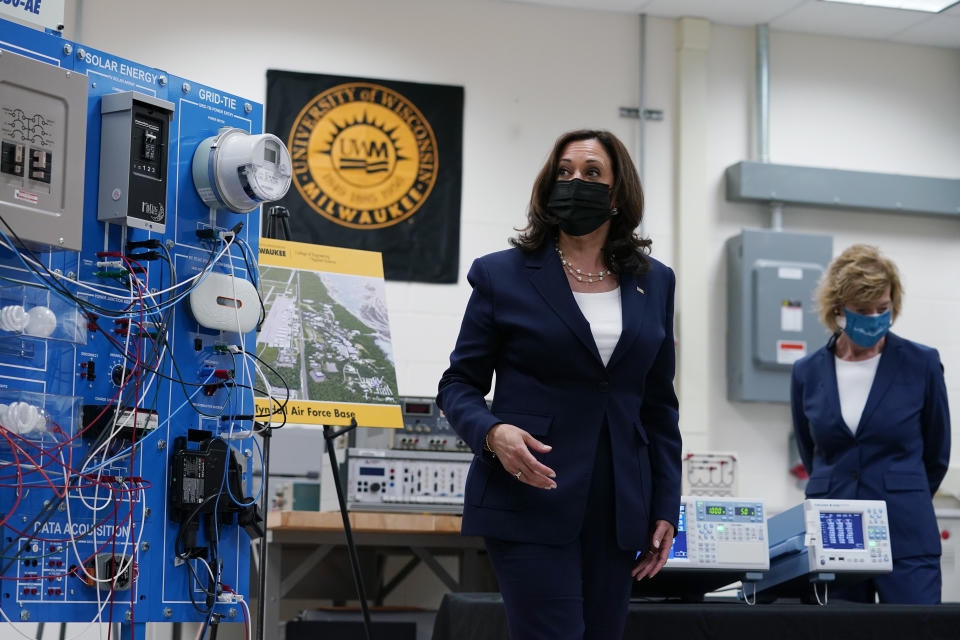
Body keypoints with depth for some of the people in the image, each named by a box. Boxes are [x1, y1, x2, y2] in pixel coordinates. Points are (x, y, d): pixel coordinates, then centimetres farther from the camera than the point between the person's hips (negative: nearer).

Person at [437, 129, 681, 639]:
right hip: (529, 501, -4)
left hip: (617, 510, 4)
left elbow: (659, 406, 14)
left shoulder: (654, 283, 11)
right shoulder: (503, 274, 2)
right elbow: (459, 383, 3)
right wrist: (492, 433, -18)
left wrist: (665, 509, 9)